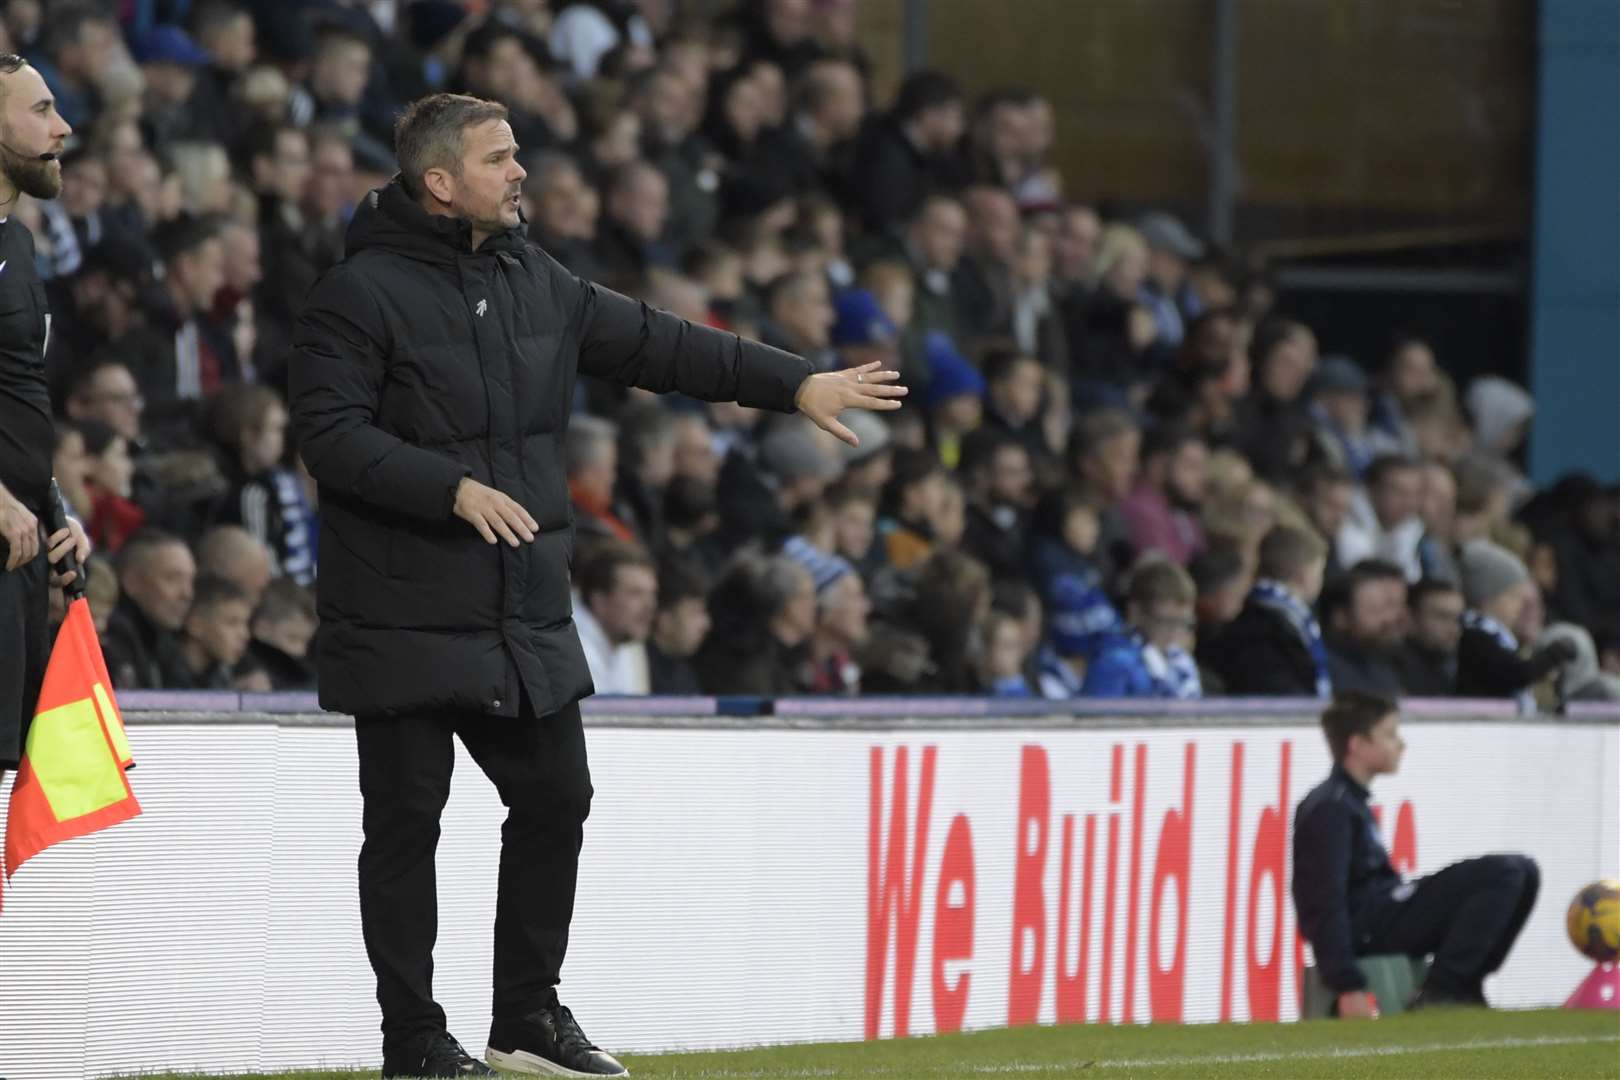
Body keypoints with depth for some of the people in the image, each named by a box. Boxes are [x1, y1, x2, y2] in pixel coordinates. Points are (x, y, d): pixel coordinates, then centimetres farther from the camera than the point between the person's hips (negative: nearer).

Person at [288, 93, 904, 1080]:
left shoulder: (535, 283, 12)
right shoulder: (362, 294, -10)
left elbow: (657, 345, 15)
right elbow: (331, 434, -17)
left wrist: (796, 384, 13)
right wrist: (454, 488, -25)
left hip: (525, 619, 7)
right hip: (406, 619, -7)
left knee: (555, 801, 11)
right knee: (407, 823, -1)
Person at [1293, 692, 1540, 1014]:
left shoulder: (1352, 802, 20)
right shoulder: (1330, 808, -12)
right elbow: (1325, 903, -19)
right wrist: (1348, 987, -24)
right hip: (1365, 928, -10)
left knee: (1523, 873, 8)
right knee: (1503, 874, -19)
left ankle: (1461, 987, 4)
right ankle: (1440, 991, -18)